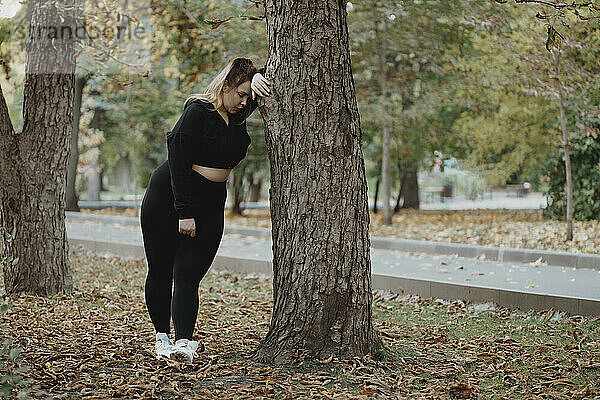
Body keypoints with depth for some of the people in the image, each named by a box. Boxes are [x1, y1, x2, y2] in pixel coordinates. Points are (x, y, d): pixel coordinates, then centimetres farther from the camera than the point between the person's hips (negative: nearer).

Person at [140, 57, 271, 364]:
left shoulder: (238, 115, 8)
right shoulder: (198, 111, -13)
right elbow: (179, 162, -17)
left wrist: (257, 78, -6)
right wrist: (184, 212, -20)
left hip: (210, 203, 5)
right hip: (168, 197, -5)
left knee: (188, 275, -7)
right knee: (161, 272, 3)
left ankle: (183, 343, -18)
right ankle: (162, 336, 17)